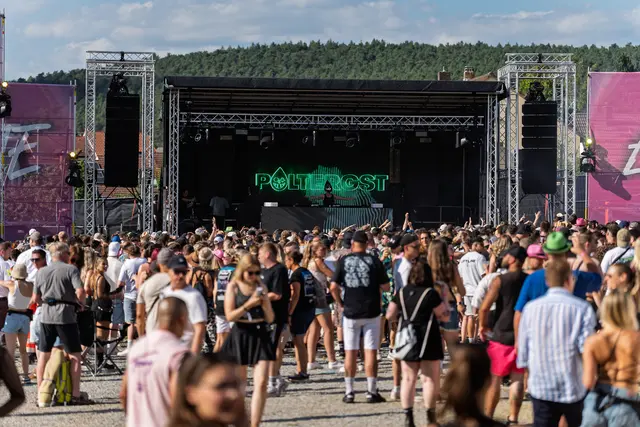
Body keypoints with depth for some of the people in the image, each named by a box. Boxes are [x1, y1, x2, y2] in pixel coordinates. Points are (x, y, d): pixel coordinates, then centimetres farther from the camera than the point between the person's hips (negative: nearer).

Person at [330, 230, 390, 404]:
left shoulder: (344, 261, 0)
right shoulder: (374, 261, -2)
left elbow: (333, 287, -6)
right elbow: (385, 287, -1)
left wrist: (341, 303, 7)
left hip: (350, 312, 1)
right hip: (371, 312, -1)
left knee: (350, 353, 6)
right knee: (371, 352, 2)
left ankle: (349, 392, 9)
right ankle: (371, 392, 3)